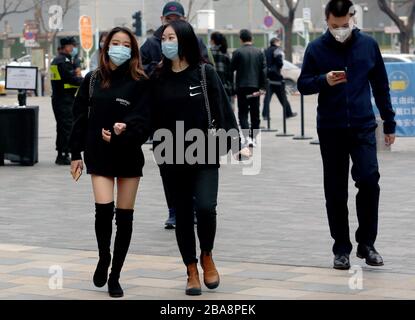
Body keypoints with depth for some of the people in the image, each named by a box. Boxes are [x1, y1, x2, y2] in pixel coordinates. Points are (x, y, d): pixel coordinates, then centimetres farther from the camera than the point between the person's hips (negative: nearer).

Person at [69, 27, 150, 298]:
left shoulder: (140, 82, -3)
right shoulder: (93, 80, 6)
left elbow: (142, 118, -11)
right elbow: (80, 117, 9)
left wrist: (124, 129, -31)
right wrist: (76, 153, 6)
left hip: (129, 155, -1)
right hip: (99, 154, 1)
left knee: (125, 215, 3)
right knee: (104, 209, -15)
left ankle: (115, 275, 15)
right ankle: (104, 258, 12)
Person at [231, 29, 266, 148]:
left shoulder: (238, 52, -7)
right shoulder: (259, 52, 4)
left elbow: (231, 69, -4)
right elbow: (263, 70, 1)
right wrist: (262, 87, 2)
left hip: (242, 86, -3)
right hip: (255, 87, 3)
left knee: (243, 113, 0)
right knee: (255, 113, 11)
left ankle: (247, 137, -16)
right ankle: (254, 138, 13)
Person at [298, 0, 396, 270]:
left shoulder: (368, 45, 3)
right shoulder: (317, 48, 0)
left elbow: (381, 86, 10)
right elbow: (303, 85, 3)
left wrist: (389, 124, 10)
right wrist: (324, 80, -18)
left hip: (363, 127, 0)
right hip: (330, 129, 0)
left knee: (369, 179, -13)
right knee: (336, 191, 4)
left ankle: (367, 243, 2)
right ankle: (342, 249, 15)